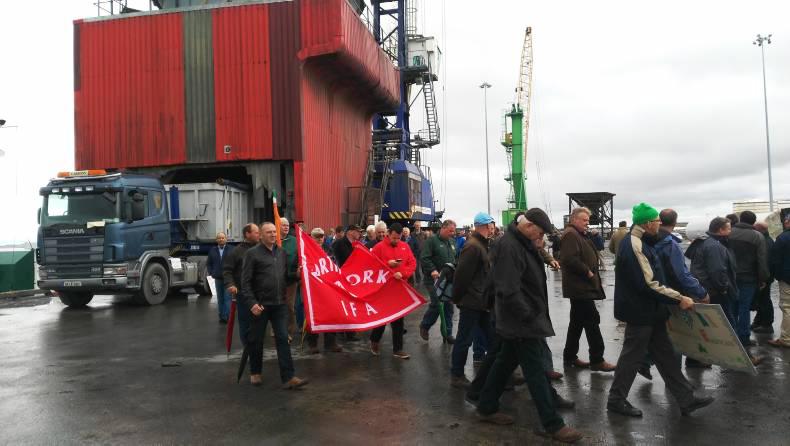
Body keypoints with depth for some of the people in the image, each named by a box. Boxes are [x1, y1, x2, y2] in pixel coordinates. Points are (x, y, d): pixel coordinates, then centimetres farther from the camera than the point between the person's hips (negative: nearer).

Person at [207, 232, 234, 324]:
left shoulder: (231, 249, -2)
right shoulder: (213, 250, 10)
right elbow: (208, 263, 18)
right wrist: (211, 273, 7)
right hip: (218, 278, 4)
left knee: (227, 298, -8)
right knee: (220, 299, 9)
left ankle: (227, 317, -7)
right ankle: (222, 317, 16)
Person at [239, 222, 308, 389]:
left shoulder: (282, 252, 12)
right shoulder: (252, 253, -4)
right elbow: (246, 281, -8)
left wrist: (296, 274, -2)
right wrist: (252, 303, -16)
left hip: (279, 304, 4)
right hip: (260, 305, -4)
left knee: (283, 339, -2)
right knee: (256, 340, 10)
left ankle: (288, 378, -2)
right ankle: (255, 372, 30)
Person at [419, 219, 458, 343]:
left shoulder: (451, 242, 13)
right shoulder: (432, 240, -9)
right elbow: (424, 258, -16)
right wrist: (432, 270, -25)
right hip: (434, 279, -7)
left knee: (448, 306, 7)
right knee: (436, 304, -10)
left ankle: (448, 333, 17)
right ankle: (424, 326, 14)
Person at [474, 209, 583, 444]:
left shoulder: (522, 242, 11)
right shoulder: (509, 246, -22)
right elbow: (509, 290, -27)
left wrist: (533, 314, 15)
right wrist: (528, 316, -20)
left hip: (521, 319, 10)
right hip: (522, 321, -10)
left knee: (506, 362, 17)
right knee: (535, 371, -3)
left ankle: (486, 408, 28)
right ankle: (553, 425, 6)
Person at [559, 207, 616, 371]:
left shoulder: (579, 235, 20)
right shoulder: (571, 235, -14)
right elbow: (570, 259, -26)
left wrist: (592, 273, 8)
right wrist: (588, 272, -17)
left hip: (581, 287, 11)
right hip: (579, 286, -11)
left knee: (577, 322, 14)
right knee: (592, 320, -8)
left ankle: (570, 356, 20)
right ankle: (597, 360, -3)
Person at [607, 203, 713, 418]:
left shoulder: (637, 242, 10)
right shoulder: (635, 247, -23)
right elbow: (649, 285, -26)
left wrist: (675, 297, 18)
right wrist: (679, 299, -19)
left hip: (649, 312, 10)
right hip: (640, 313, -10)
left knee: (665, 355, 15)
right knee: (632, 356, 3)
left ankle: (686, 399, 24)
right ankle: (616, 399, 17)